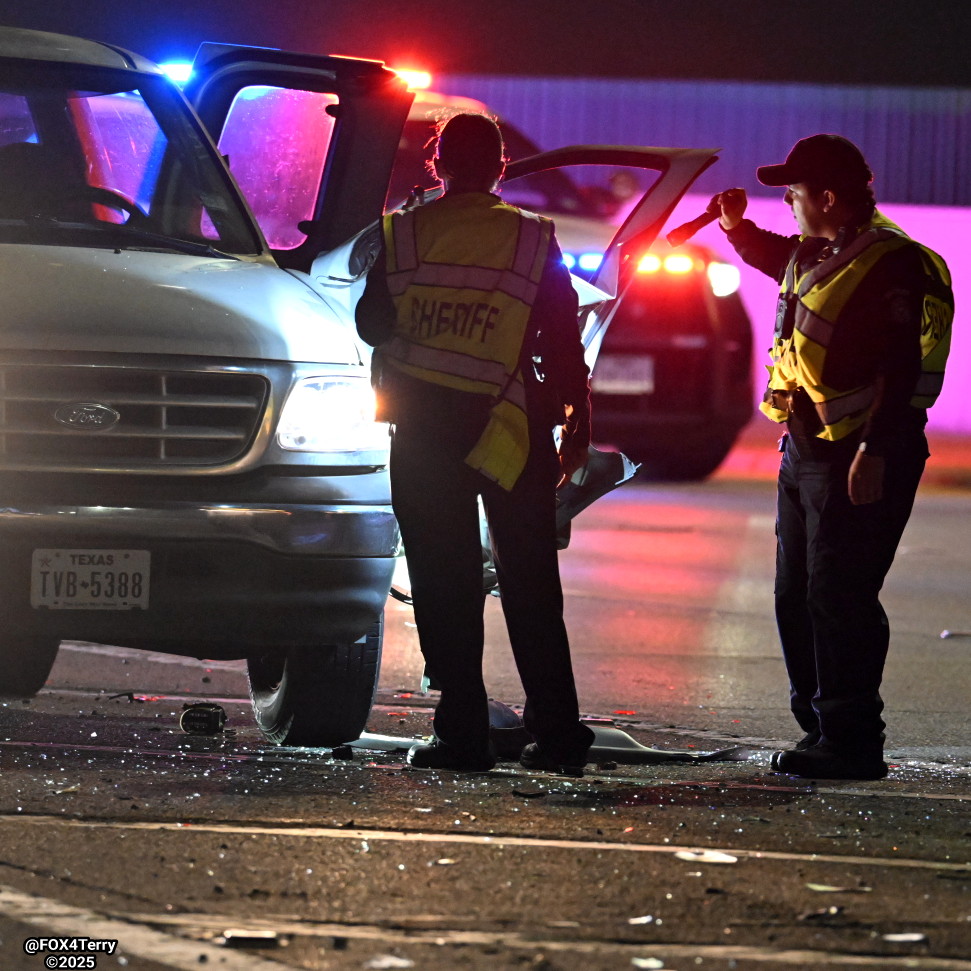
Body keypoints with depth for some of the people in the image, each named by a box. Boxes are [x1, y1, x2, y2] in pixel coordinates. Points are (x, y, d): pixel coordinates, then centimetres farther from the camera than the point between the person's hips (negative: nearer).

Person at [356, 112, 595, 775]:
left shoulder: (402, 235, -1)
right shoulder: (534, 240, -1)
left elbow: (371, 325, 8)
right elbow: (564, 344, 0)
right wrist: (577, 423, 8)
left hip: (424, 428, 0)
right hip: (513, 426, 0)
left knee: (444, 582, 5)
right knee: (530, 581, 7)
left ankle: (463, 733, 0)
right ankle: (557, 732, 5)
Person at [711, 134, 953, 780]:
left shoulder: (891, 264, -18)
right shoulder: (818, 253, 12)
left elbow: (901, 369, -24)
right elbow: (777, 261, 38)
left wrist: (875, 453, -29)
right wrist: (737, 227, 21)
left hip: (860, 459, -10)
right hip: (806, 450, 10)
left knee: (838, 599, -10)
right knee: (798, 598, 14)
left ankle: (853, 743, -6)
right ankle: (820, 728, 23)